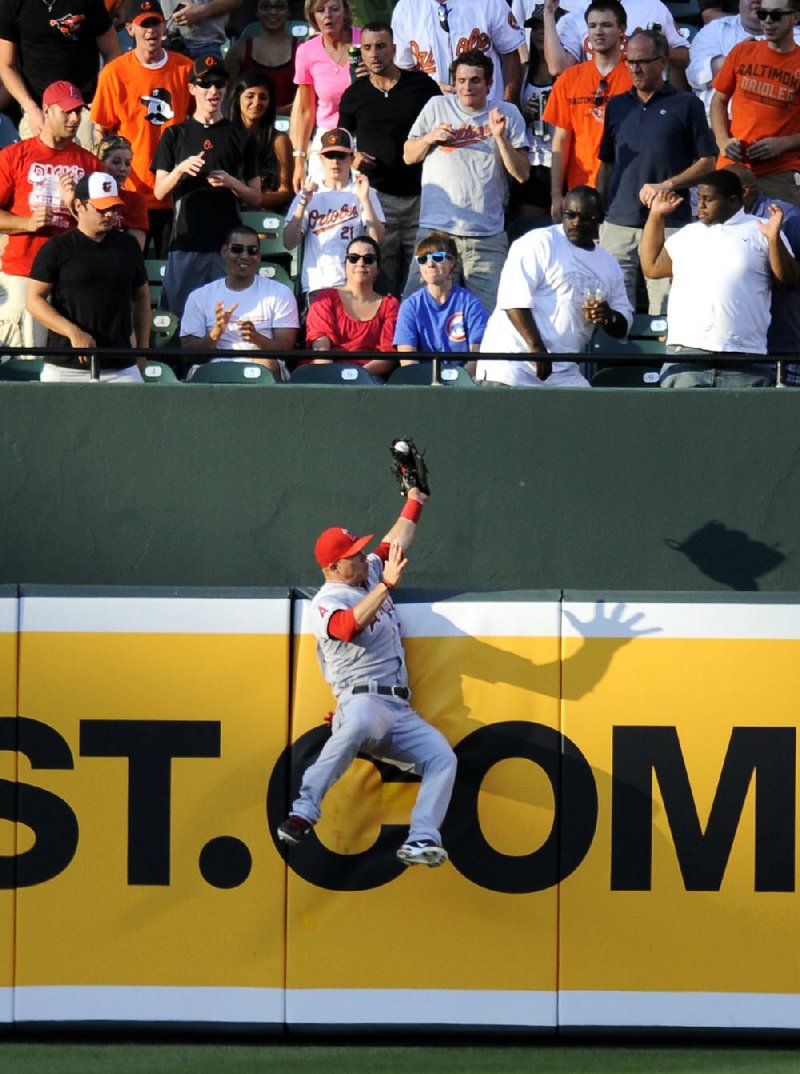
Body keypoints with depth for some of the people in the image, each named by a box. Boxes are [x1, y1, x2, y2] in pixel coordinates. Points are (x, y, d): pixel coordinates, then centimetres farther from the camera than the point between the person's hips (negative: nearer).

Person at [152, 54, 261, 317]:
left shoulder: (240, 137, 12)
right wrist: (180, 170, -13)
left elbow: (256, 199, 11)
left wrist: (231, 183, -8)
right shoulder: (175, 135, 12)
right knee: (180, 317, -3)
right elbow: (160, 192, 6)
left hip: (227, 245, 0)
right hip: (186, 243, 0)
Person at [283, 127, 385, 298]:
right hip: (316, 284, 0)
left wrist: (365, 199, -13)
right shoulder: (309, 195, 11)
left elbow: (377, 239, -3)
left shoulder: (363, 193, 9)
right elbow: (289, 243, 1)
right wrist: (303, 205, -11)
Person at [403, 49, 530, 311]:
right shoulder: (437, 107, 9)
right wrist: (430, 137, -5)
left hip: (488, 237, 0)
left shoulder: (507, 114, 7)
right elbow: (408, 156, 14)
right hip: (436, 230, 0)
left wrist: (501, 138, -10)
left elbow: (522, 174, 3)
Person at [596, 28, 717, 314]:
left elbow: (707, 162, 1)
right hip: (618, 223, 4)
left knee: (664, 311, -7)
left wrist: (667, 185, -12)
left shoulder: (686, 105, 3)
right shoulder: (616, 106, 16)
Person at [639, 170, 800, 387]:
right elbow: (651, 267, 25)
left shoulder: (760, 231, 7)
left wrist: (774, 239, -14)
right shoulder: (686, 235, 20)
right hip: (685, 351, 3)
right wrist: (656, 216, 24)